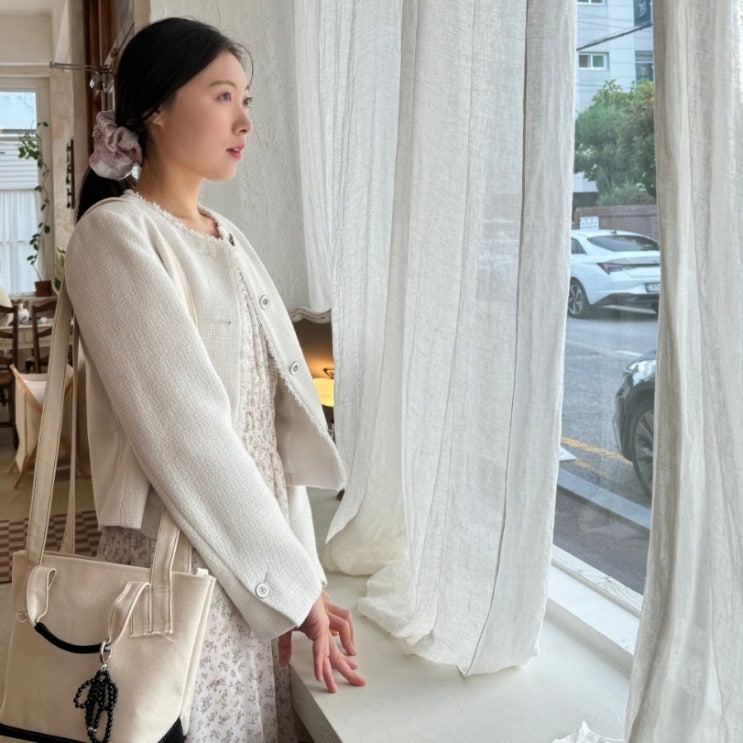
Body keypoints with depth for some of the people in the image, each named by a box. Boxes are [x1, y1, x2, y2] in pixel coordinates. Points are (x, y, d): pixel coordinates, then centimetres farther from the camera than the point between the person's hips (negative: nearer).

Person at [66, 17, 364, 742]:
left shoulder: (230, 240, 10)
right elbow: (184, 435, -20)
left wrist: (304, 574, -2)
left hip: (262, 557, 7)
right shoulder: (114, 234, -13)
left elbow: (280, 418, 3)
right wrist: (295, 585, -17)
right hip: (180, 566, -7)